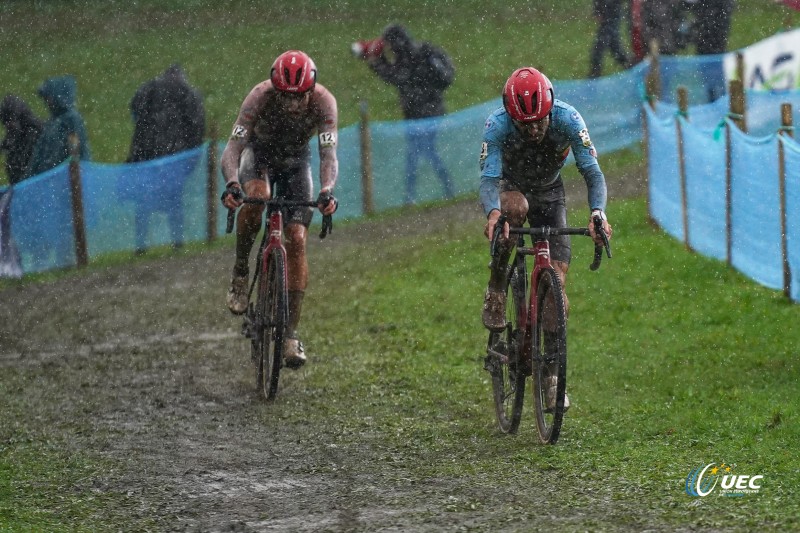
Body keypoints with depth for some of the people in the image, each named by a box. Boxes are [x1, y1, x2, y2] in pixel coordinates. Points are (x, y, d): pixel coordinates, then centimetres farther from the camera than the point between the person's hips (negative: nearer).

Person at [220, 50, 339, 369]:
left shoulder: (323, 102, -31)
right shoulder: (260, 97, -34)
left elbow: (329, 155, -37)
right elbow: (232, 149, -38)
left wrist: (327, 190, -57)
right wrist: (232, 183, -58)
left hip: (296, 162, 1)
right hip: (259, 154, -1)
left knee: (297, 241, -13)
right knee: (255, 197, -36)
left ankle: (291, 333, -10)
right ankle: (240, 271, -13)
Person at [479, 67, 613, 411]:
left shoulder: (568, 120, -30)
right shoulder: (497, 126, -33)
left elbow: (592, 172, -32)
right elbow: (489, 179, -40)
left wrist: (597, 212, -51)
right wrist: (493, 212, -62)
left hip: (549, 193, 1)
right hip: (510, 188, -1)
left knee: (557, 282, -11)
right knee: (515, 207, -39)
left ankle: (551, 373, 2)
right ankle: (496, 291, -19)